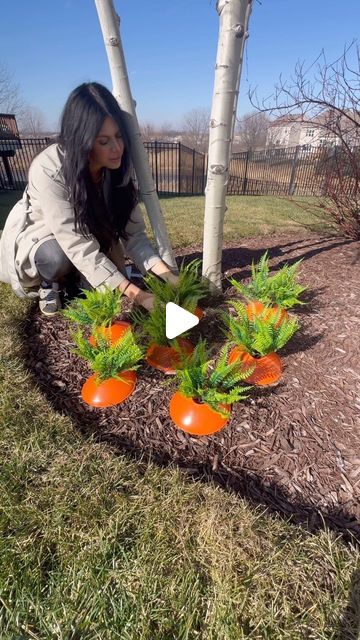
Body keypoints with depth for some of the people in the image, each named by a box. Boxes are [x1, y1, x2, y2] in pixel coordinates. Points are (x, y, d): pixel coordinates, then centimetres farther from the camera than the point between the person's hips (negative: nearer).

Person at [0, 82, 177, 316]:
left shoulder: (119, 168, -19)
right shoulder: (48, 170, -35)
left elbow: (133, 233, -21)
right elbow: (80, 248, -40)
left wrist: (167, 275, -36)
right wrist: (137, 295, -46)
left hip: (90, 232, 4)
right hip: (36, 236, -3)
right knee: (58, 256, -37)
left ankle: (73, 279, 14)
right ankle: (48, 283, -1)